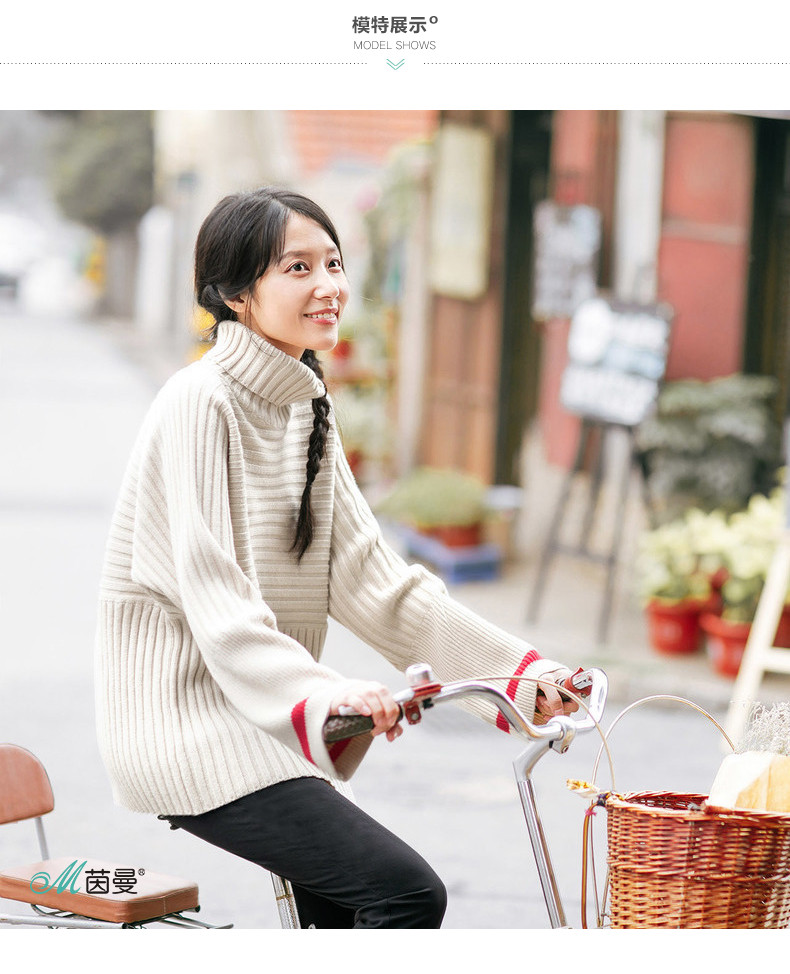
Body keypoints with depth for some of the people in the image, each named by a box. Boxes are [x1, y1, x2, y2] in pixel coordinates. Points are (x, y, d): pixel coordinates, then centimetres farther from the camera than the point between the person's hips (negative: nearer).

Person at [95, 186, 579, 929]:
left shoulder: (307, 410, 13)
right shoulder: (201, 402, -14)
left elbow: (367, 575, 9)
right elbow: (213, 598, -24)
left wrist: (517, 668, 0)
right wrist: (320, 695, -39)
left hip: (260, 718, 9)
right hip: (187, 721, -9)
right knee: (408, 892, -19)